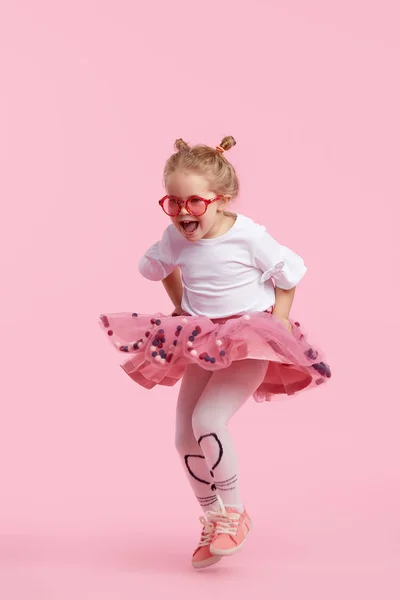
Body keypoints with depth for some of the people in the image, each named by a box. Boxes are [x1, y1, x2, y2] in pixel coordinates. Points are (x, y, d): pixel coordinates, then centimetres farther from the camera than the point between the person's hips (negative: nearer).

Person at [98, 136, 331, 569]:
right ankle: (211, 519, 22)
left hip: (250, 343, -6)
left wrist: (278, 322, -7)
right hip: (202, 344, 6)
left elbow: (289, 272, -3)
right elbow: (156, 266, 20)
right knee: (184, 435, 2)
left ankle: (234, 512, -1)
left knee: (208, 420, -22)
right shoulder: (175, 239, -3)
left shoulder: (248, 236, -17)